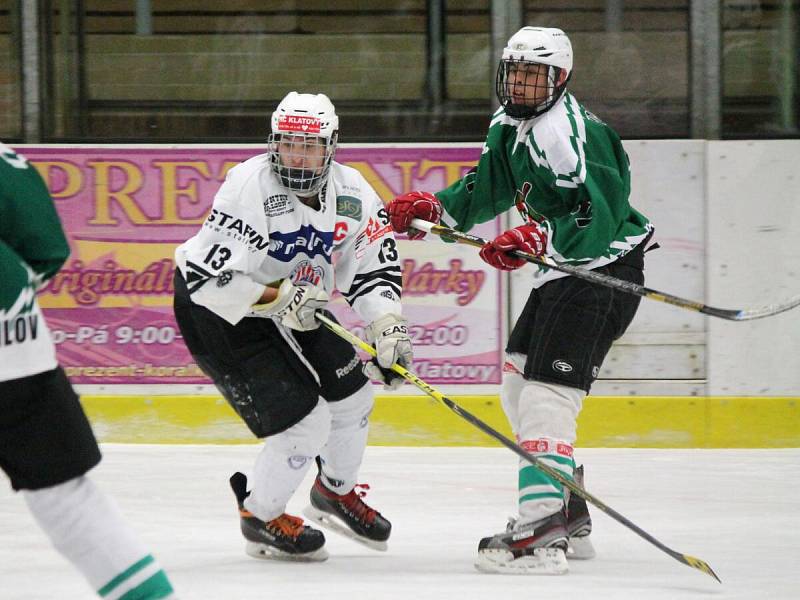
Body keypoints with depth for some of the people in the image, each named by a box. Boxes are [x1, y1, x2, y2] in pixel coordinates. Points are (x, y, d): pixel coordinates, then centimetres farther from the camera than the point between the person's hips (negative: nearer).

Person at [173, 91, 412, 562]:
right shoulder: (249, 186, -30)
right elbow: (207, 278, -32)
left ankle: (336, 492, 42)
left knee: (350, 388, 15)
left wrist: (389, 330, -19)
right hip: (217, 315, -8)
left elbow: (374, 269, -4)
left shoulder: (352, 193, -10)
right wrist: (278, 297, -34)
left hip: (291, 307, 8)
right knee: (304, 420, -13)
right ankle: (261, 517, 11)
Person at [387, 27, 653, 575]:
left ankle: (541, 535, -26)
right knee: (518, 382, 15)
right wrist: (431, 209, 3)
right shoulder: (509, 125, 10)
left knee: (547, 394, -19)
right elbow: (485, 190, 19)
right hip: (564, 269, 11)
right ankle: (570, 516, 23)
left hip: (605, 271, -11)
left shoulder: (569, 133, -22)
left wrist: (537, 238, -40)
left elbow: (599, 219, -29)